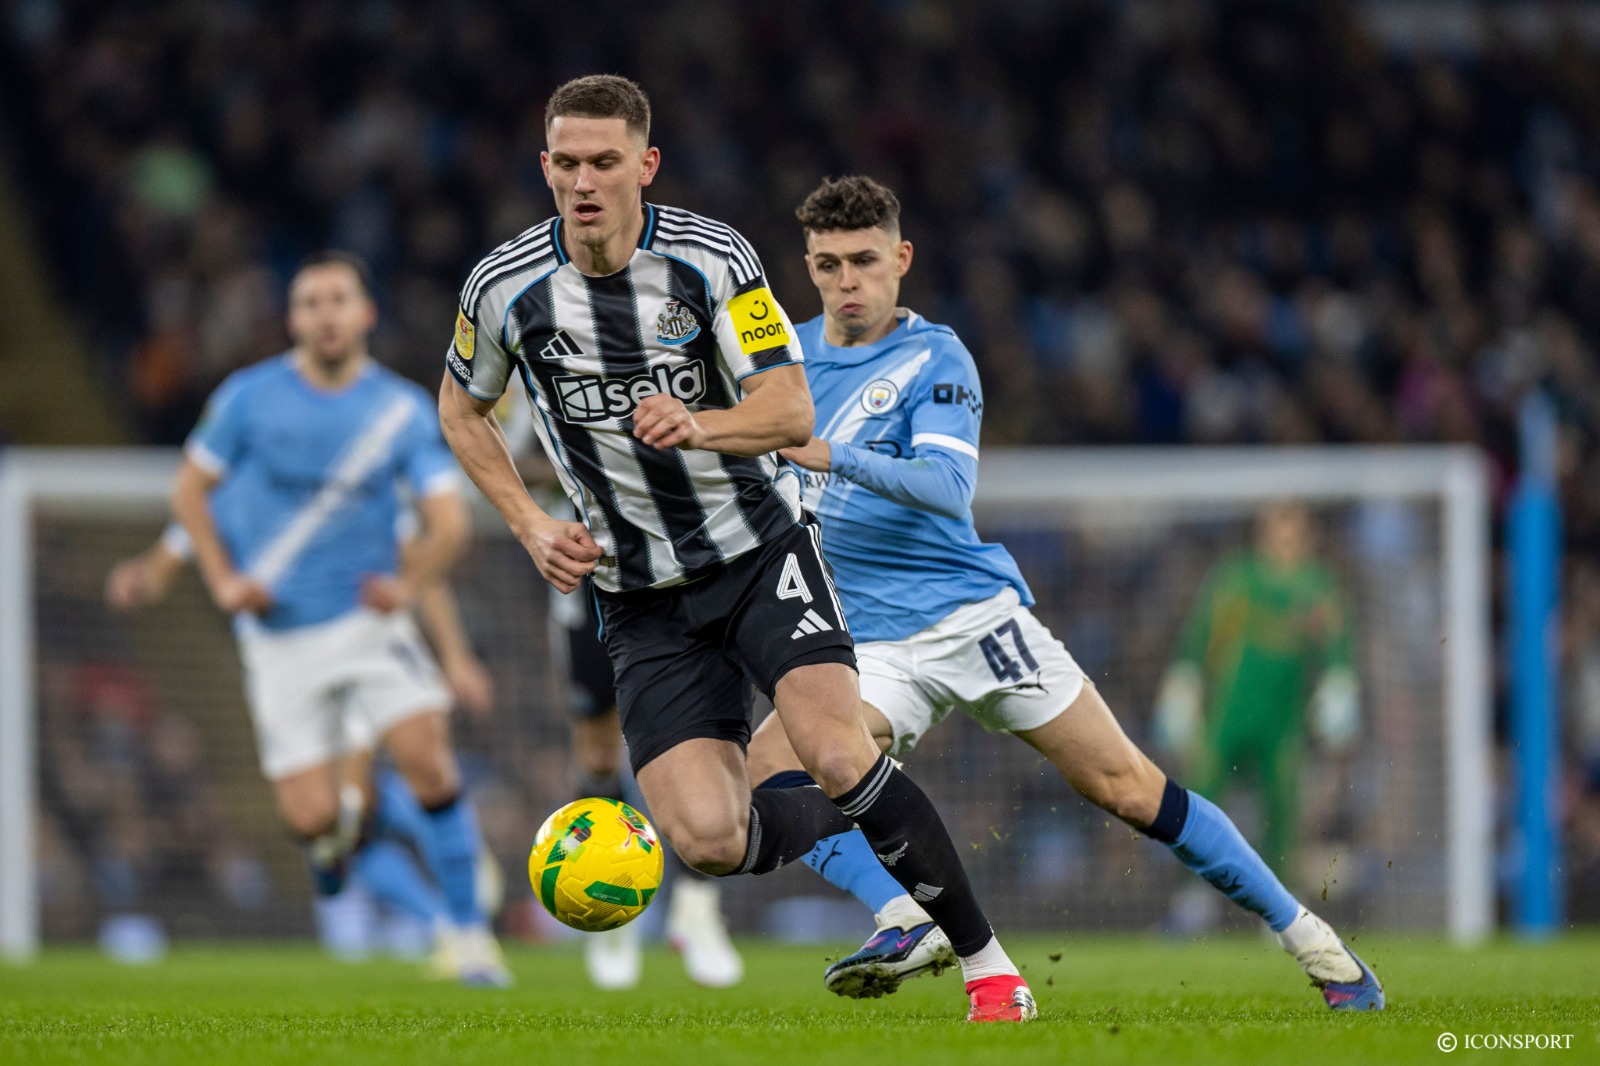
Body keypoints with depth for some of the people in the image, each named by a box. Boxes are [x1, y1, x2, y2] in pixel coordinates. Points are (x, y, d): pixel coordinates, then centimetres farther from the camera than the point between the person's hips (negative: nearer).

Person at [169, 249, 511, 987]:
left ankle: (470, 933, -11)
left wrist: (407, 585, -17)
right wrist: (223, 580, -6)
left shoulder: (403, 411, 0)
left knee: (428, 758, -21)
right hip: (280, 635, 0)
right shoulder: (249, 398, -3)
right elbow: (190, 490, 7)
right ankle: (339, 828, 33)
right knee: (311, 818, -7)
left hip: (368, 618, 0)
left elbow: (448, 521, 0)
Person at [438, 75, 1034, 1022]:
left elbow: (792, 412, -15)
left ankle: (988, 961, -7)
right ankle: (867, 829, 16)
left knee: (838, 757, -23)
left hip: (759, 547, -2)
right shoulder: (505, 287, -7)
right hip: (642, 597, 2)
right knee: (707, 837, -15)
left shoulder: (714, 259, -12)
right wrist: (533, 528, 1)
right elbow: (462, 409, 13)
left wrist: (698, 424, -36)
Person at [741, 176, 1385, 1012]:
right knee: (768, 765, -23)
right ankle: (906, 924, -30)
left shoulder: (935, 359, -4)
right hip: (867, 649, 4)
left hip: (972, 614, -4)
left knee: (1127, 787, -5)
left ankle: (1308, 939, 6)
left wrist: (833, 457, -33)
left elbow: (948, 488, -20)